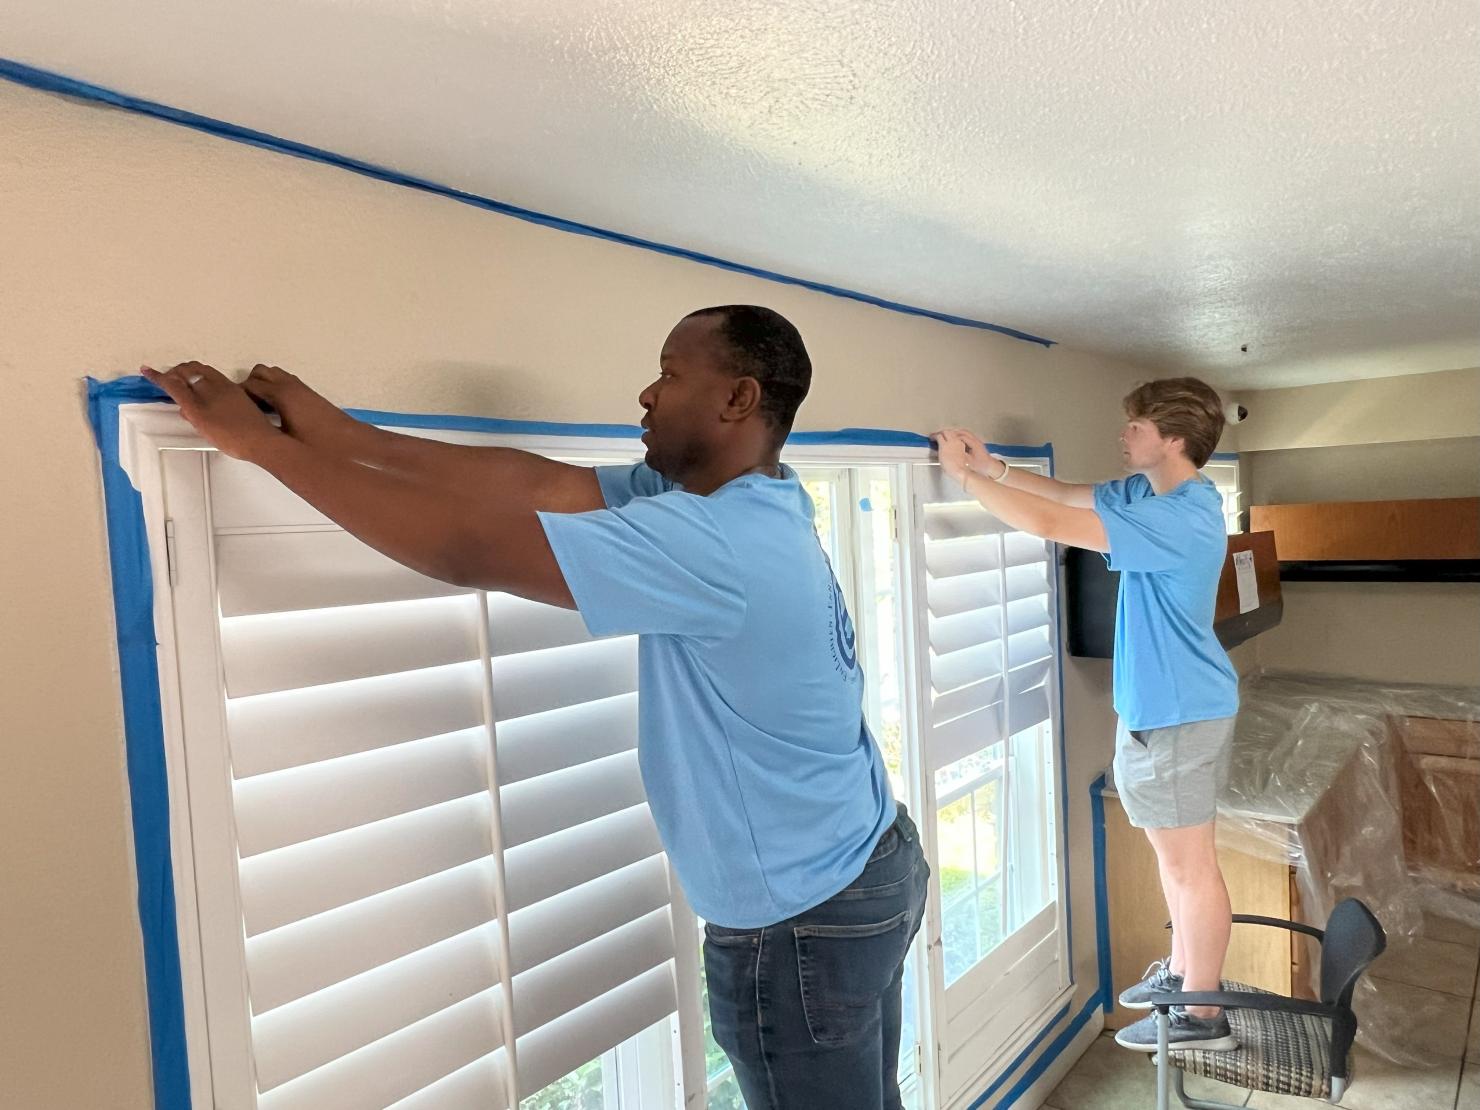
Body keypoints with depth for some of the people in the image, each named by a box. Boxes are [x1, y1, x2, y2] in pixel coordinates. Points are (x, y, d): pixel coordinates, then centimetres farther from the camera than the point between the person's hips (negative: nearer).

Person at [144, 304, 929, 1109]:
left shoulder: (714, 540, -29)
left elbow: (467, 549, -30)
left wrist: (259, 440, -20)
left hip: (801, 924, -8)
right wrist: (336, 431, -6)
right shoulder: (746, 501, -1)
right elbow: (535, 482, -5)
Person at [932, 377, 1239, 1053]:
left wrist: (964, 473, -24)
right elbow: (1069, 495, 9)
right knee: (1174, 853, 22)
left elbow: (1049, 523, -33)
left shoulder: (1178, 517, -27)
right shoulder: (1151, 490, 5)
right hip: (1161, 704, 10)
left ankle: (1203, 1016, 22)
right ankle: (1182, 970, 40)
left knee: (1188, 864, 5)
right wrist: (993, 467, -4)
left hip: (1179, 712, -10)